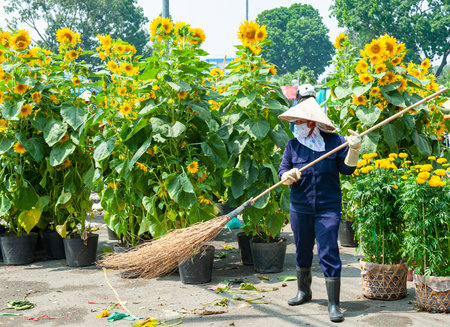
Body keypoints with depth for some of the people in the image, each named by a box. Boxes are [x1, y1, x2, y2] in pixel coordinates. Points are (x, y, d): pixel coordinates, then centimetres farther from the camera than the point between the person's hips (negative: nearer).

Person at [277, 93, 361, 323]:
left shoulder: (334, 141, -2)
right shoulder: (293, 145, 3)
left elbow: (347, 169, -1)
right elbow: (282, 171, -1)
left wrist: (353, 150, -17)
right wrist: (288, 176, -23)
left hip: (328, 208, -3)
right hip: (300, 208, 3)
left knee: (329, 254, -8)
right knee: (302, 252, 17)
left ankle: (333, 304, -1)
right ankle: (304, 291, 38)